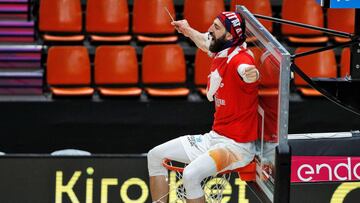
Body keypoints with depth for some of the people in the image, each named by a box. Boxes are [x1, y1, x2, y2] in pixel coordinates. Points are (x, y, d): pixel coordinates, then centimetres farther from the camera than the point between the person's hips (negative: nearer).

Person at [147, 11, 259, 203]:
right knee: (155, 156, 11)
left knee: (191, 174, -33)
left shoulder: (240, 58, -23)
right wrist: (188, 30, 48)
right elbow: (205, 42, 31)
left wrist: (250, 73, -71)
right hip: (213, 137, 10)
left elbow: (246, 69, -48)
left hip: (237, 145, -10)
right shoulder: (220, 53, 5)